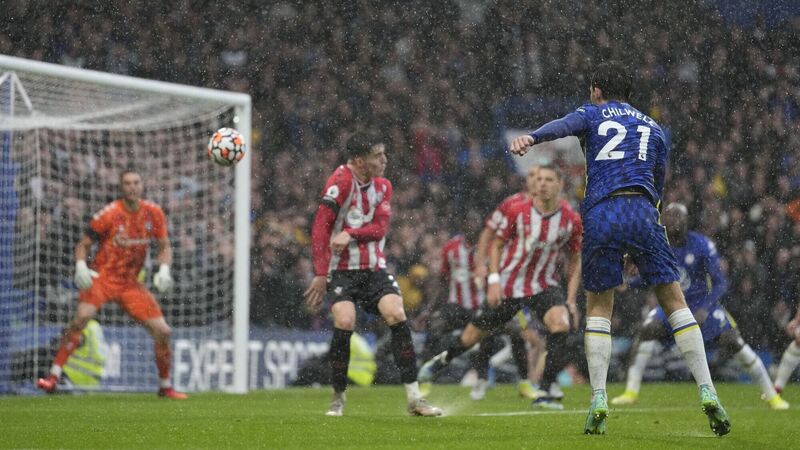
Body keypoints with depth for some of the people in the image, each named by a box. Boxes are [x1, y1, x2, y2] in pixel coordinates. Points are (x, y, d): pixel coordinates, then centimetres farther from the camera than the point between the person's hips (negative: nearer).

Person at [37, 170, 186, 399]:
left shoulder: (153, 213, -1)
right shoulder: (109, 214, -12)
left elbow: (164, 246, 11)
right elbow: (83, 244, -3)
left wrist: (164, 269, -8)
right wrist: (81, 266, -21)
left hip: (130, 283, 4)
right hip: (102, 276, -4)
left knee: (163, 332, -3)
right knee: (82, 316, -32)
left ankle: (165, 386, 19)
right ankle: (53, 376, -28)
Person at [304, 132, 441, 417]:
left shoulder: (383, 186, 9)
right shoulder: (341, 181, -11)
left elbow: (380, 228, -1)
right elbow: (320, 227, -13)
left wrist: (350, 234, -21)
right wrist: (320, 274, -16)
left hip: (374, 268, 5)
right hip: (341, 269, -5)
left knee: (397, 317, -13)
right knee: (344, 322, -23)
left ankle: (414, 398, -9)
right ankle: (338, 398, -3)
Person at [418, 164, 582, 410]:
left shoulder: (572, 220, -8)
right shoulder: (518, 212, -12)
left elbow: (576, 259, 4)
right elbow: (497, 244, -1)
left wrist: (571, 299, -3)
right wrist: (493, 281, -11)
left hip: (544, 286, 0)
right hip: (509, 286, 0)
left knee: (560, 323, -27)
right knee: (478, 331, 10)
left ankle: (544, 392, -21)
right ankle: (443, 359, 44)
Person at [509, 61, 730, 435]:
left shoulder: (592, 116, 17)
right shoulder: (653, 128, 27)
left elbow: (563, 126, -8)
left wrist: (530, 138, -28)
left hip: (600, 215, -1)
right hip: (642, 213, 1)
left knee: (598, 307, 11)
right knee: (674, 301, 7)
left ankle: (599, 400, -1)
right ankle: (707, 393, -2)